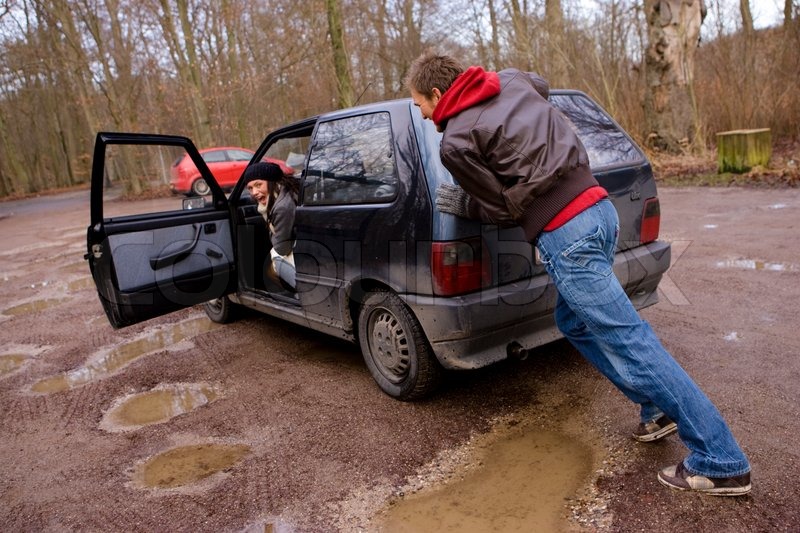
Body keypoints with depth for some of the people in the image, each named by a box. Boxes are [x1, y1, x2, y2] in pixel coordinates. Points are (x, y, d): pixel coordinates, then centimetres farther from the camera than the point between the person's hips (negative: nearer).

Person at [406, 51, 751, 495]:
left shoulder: (455, 143, -7)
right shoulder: (512, 80, 14)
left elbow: (503, 209, -1)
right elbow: (544, 86, 39)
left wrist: (461, 204, 15)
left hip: (565, 234, -9)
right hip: (597, 206, 9)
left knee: (631, 343, -3)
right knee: (574, 321, 23)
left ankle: (722, 463, 6)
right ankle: (661, 409, 28)